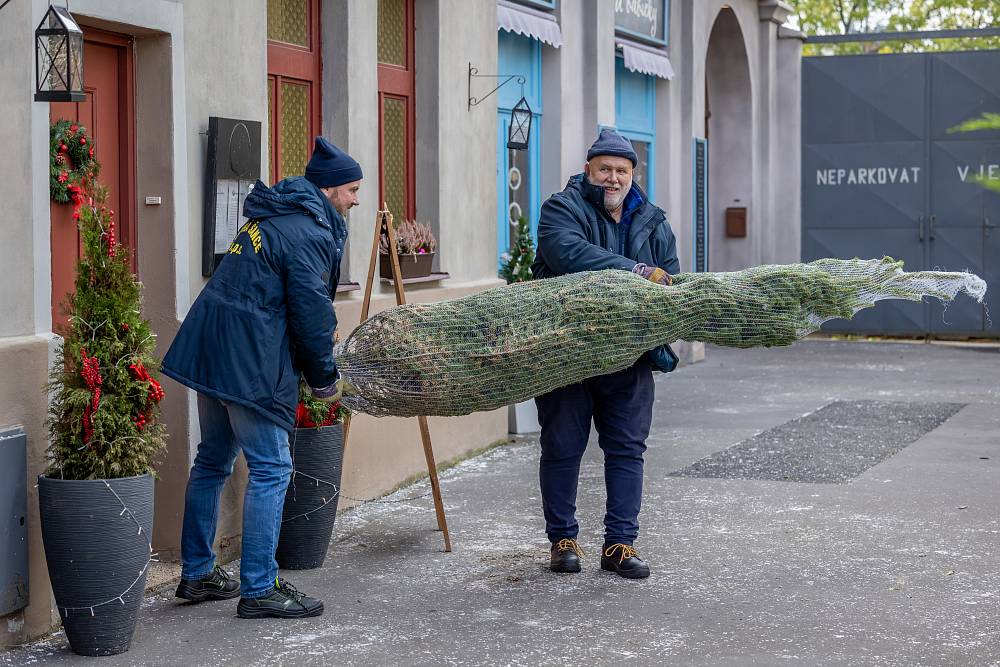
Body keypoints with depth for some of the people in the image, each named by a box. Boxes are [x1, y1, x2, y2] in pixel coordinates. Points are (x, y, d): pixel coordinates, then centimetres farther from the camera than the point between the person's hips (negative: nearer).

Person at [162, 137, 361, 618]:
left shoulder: (272, 216, 17)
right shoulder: (309, 234, -14)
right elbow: (311, 312, -16)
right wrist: (325, 378, -3)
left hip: (211, 351, 10)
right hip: (251, 362, -10)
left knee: (213, 460, 18)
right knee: (270, 469, -4)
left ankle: (197, 574, 27)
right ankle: (259, 590, -2)